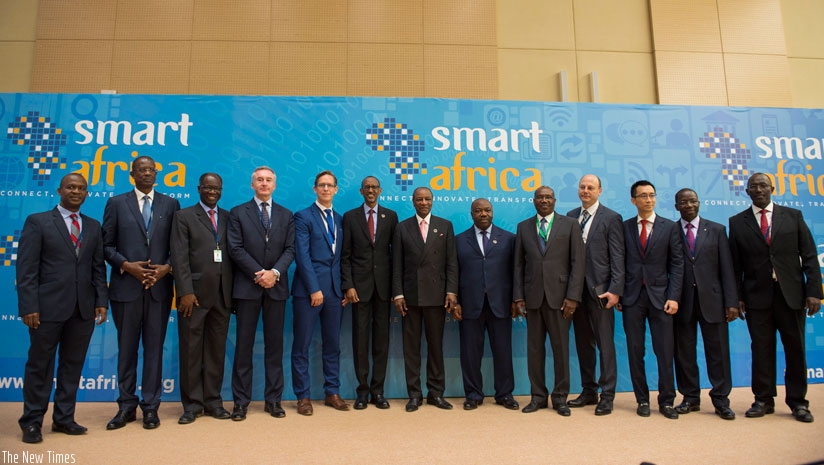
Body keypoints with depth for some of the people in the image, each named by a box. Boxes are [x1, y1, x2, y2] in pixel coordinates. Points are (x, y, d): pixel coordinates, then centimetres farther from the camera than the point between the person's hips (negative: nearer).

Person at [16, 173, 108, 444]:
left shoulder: (94, 226, 12)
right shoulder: (38, 221, 1)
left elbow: (98, 268, 10)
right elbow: (26, 269, -5)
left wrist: (102, 301, 2)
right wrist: (28, 306, -12)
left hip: (83, 309, 4)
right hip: (48, 307, -3)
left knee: (73, 365, 10)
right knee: (40, 365, 7)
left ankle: (64, 418, 21)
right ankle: (32, 422, 20)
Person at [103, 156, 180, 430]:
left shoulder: (170, 204, 8)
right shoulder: (116, 203, 6)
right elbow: (106, 245, 3)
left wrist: (166, 268, -9)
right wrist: (127, 266, -11)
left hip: (160, 287, 0)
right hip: (125, 286, 0)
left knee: (154, 347, 6)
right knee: (126, 348, 9)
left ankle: (151, 407, 15)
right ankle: (126, 406, 20)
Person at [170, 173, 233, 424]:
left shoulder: (229, 217, 12)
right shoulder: (184, 216, 4)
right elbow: (180, 257, -5)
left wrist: (234, 292, 2)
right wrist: (186, 291, -13)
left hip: (222, 295, 3)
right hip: (194, 293, -3)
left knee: (217, 350, 9)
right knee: (191, 351, 5)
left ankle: (213, 401, 20)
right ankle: (192, 404, 17)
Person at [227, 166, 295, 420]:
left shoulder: (286, 215, 12)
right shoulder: (238, 213, 5)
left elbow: (290, 249, 3)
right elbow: (235, 249, -4)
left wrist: (275, 272, -13)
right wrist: (259, 274, -12)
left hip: (276, 287, 2)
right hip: (247, 286, -2)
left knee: (275, 345, 6)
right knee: (244, 345, 3)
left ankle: (273, 399, 14)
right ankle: (241, 401, 12)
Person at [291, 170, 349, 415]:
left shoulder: (340, 220, 14)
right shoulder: (303, 216, -1)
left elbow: (340, 257, 13)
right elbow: (302, 256, -10)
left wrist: (345, 288, 4)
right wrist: (314, 289, -15)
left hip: (334, 290, 5)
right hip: (308, 290, -5)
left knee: (333, 345, 10)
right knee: (302, 346, 2)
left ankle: (332, 392, 21)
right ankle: (303, 396, 13)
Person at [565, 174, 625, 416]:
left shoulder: (611, 218, -2)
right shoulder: (570, 217, 11)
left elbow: (617, 258, -7)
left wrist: (615, 290, -14)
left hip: (600, 290, -5)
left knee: (605, 344, 1)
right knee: (583, 343, 12)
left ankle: (607, 396, 12)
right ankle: (588, 391, 24)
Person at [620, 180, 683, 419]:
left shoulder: (670, 227, 6)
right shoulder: (624, 227, 6)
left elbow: (677, 264, 2)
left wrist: (673, 297, -7)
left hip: (660, 296, 0)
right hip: (632, 297, 0)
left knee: (665, 352, 1)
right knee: (635, 352, 5)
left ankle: (666, 401, 15)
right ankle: (642, 400, 17)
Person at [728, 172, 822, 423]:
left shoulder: (793, 216, 7)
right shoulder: (737, 222, 5)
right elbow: (735, 264, 3)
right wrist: (737, 297, -2)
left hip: (791, 294, 1)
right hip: (757, 296, -1)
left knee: (795, 348, 6)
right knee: (761, 349, 4)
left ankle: (798, 402, 19)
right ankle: (764, 400, 14)